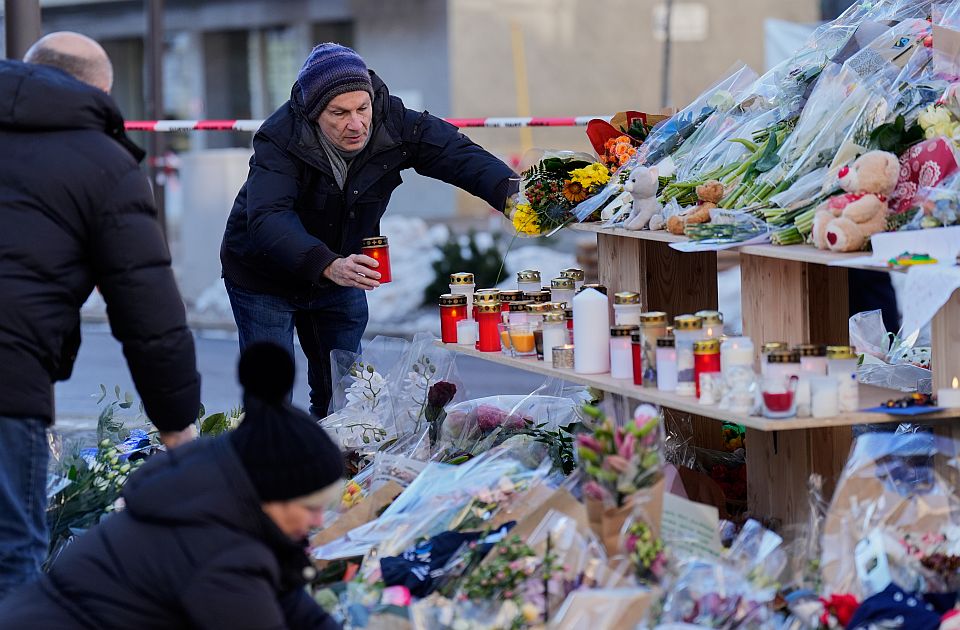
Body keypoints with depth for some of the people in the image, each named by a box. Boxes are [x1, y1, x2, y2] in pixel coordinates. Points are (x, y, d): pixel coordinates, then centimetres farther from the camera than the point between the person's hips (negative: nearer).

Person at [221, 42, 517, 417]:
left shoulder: (392, 123, -21)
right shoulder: (280, 139, -32)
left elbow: (457, 154, -25)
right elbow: (267, 220, -44)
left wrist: (509, 193, -46)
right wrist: (327, 266, -60)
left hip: (342, 271, 4)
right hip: (264, 279, -4)